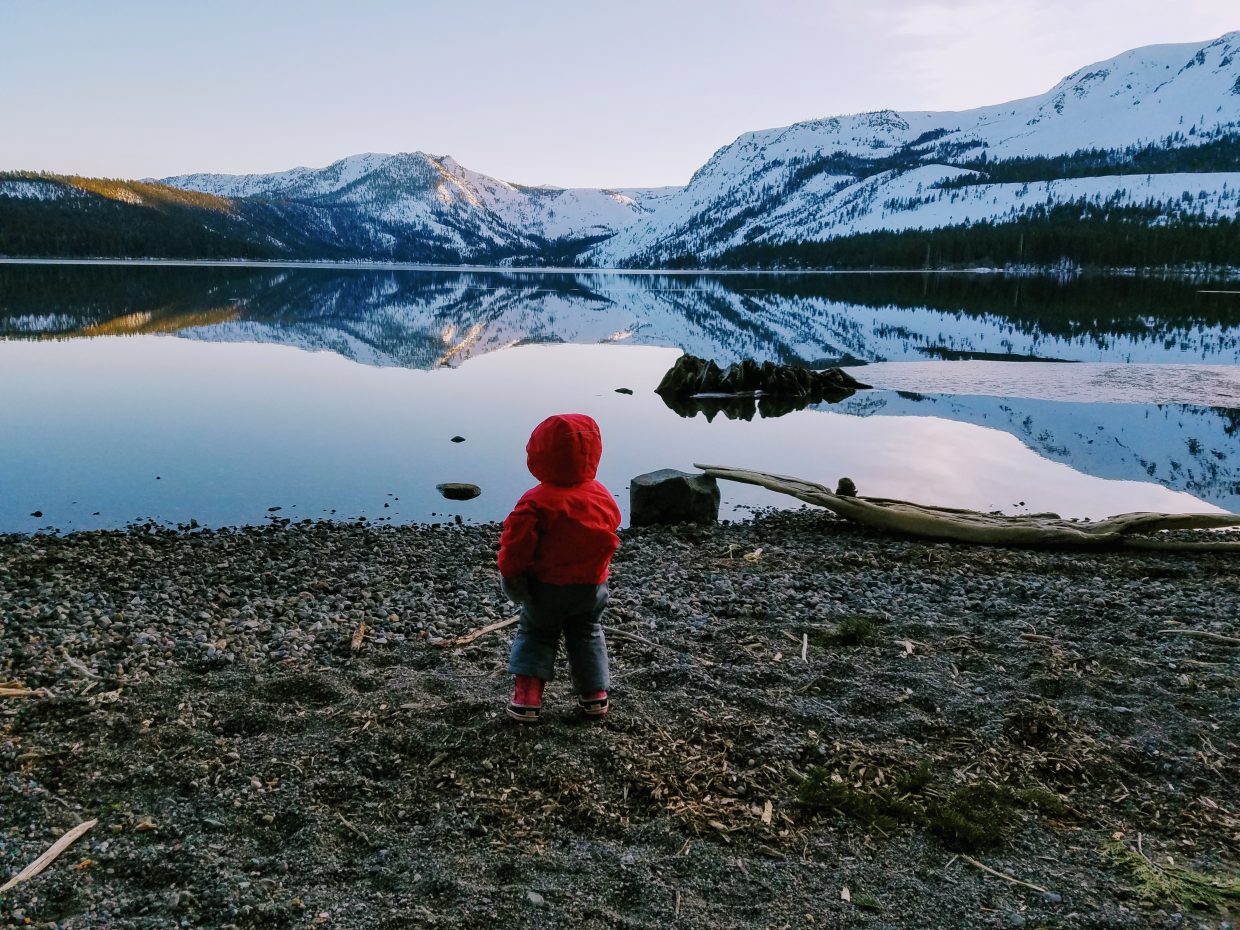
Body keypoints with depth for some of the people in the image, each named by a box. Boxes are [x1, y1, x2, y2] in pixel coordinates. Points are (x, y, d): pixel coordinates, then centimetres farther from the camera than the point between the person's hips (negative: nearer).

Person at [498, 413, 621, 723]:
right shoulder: (603, 497, -6)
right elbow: (609, 538, 8)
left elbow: (517, 544, -19)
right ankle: (595, 694, 21)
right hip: (592, 585, 3)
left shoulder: (536, 502, -23)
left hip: (546, 587, -3)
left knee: (535, 634, 14)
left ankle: (527, 696, 5)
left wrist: (509, 572, -2)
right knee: (587, 634, 21)